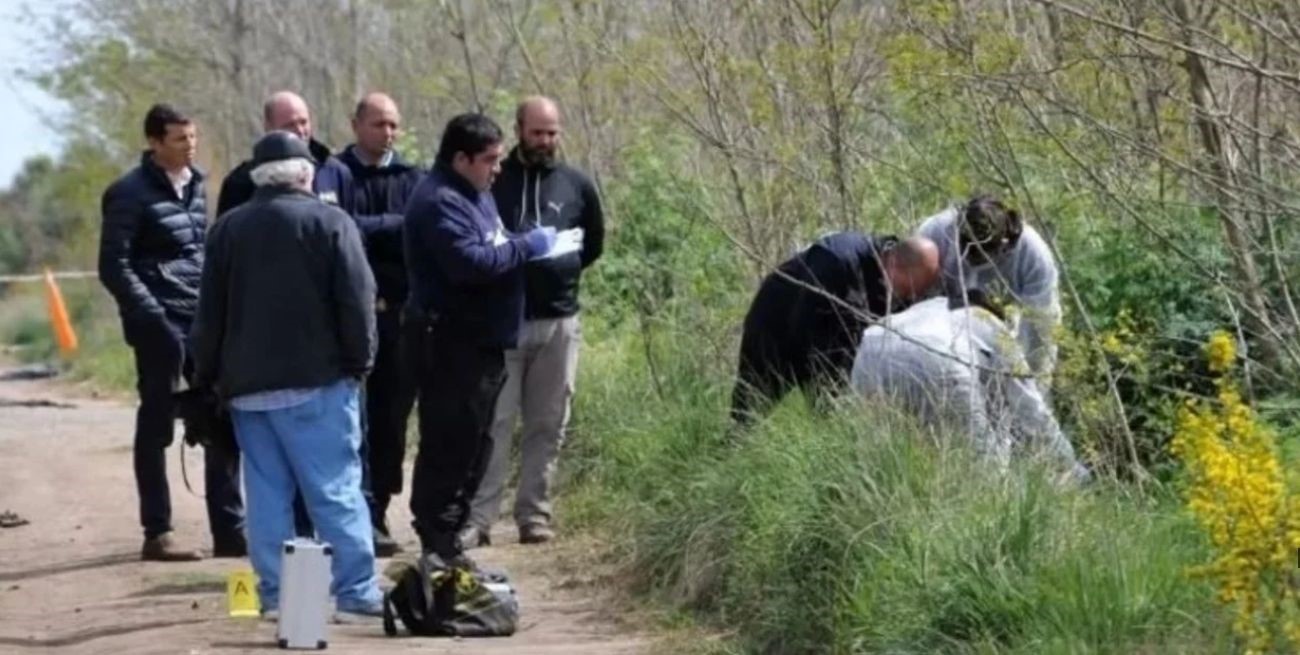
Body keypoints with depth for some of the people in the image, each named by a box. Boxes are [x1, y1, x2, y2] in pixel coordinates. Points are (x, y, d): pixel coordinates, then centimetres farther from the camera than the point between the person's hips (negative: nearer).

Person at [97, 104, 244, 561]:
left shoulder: (195, 185, 13)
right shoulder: (131, 194, -8)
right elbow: (114, 267, -11)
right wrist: (152, 317, -17)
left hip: (204, 322, 6)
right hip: (161, 326, -6)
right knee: (157, 427, 1)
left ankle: (229, 529, 11)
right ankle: (157, 533, 8)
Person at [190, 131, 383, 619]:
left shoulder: (228, 229, 8)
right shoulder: (329, 222, -5)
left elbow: (210, 312, 11)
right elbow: (356, 300, -8)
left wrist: (208, 376, 18)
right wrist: (359, 362, 2)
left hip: (246, 383, 4)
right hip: (316, 379, -4)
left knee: (266, 491, 8)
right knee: (336, 490, -3)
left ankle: (275, 592, 7)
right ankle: (357, 590, -5)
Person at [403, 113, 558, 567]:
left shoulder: (474, 195, 18)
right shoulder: (440, 202, -16)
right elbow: (469, 262, -27)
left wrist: (530, 246, 11)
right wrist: (526, 246, -16)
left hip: (481, 339, 11)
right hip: (450, 342, -11)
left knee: (473, 443, 14)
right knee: (449, 444, -8)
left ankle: (447, 538, 21)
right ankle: (438, 544, -5)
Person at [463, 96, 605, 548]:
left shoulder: (577, 186, 9)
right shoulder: (493, 180, 0)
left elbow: (593, 244, 19)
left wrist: (563, 266, 7)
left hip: (558, 322, 3)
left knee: (548, 426, 6)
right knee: (492, 423, -6)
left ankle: (535, 515, 13)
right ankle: (477, 519, -6)